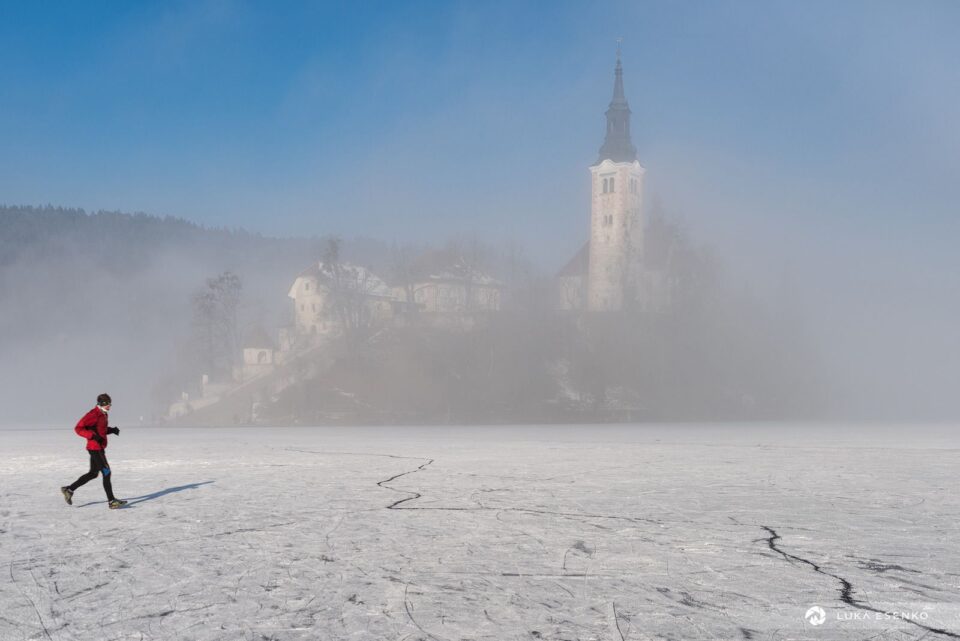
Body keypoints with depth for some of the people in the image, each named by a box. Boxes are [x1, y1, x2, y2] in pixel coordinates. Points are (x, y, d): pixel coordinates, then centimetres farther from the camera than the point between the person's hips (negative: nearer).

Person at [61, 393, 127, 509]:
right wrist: (93, 436, -28)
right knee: (106, 473, -8)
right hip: (95, 448, -10)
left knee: (93, 473, 18)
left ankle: (69, 489, 26)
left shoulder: (103, 414, 12)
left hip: (99, 448, 10)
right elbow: (78, 428, -18)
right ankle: (111, 501, -4)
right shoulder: (93, 414, -16)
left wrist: (112, 430, 7)